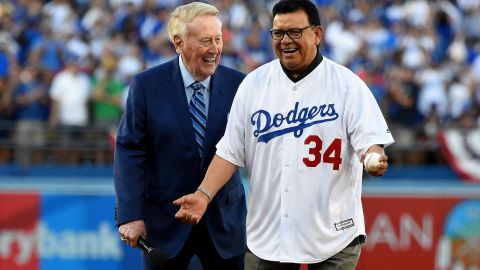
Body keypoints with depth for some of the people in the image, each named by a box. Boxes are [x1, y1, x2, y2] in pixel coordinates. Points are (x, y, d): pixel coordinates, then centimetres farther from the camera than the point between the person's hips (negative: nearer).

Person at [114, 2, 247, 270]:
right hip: (165, 218, -1)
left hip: (224, 218, 1)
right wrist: (131, 215, -13)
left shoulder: (237, 84, -2)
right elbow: (130, 151, -6)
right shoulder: (147, 85, -5)